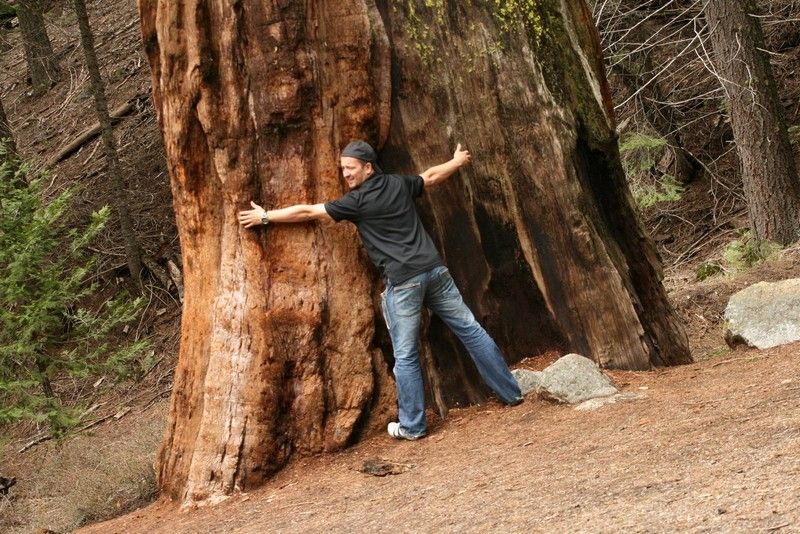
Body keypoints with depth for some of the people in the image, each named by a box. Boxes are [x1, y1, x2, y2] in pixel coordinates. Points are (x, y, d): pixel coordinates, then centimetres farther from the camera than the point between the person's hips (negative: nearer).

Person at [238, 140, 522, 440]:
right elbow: (431, 176, 31)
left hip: (403, 282, -6)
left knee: (405, 356, 4)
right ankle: (511, 393, 19)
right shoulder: (399, 184, 12)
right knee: (470, 329, 12)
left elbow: (306, 212, 1)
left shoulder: (357, 202, -4)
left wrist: (264, 217, 11)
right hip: (434, 269, 6)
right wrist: (459, 161, 51)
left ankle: (412, 426, 10)